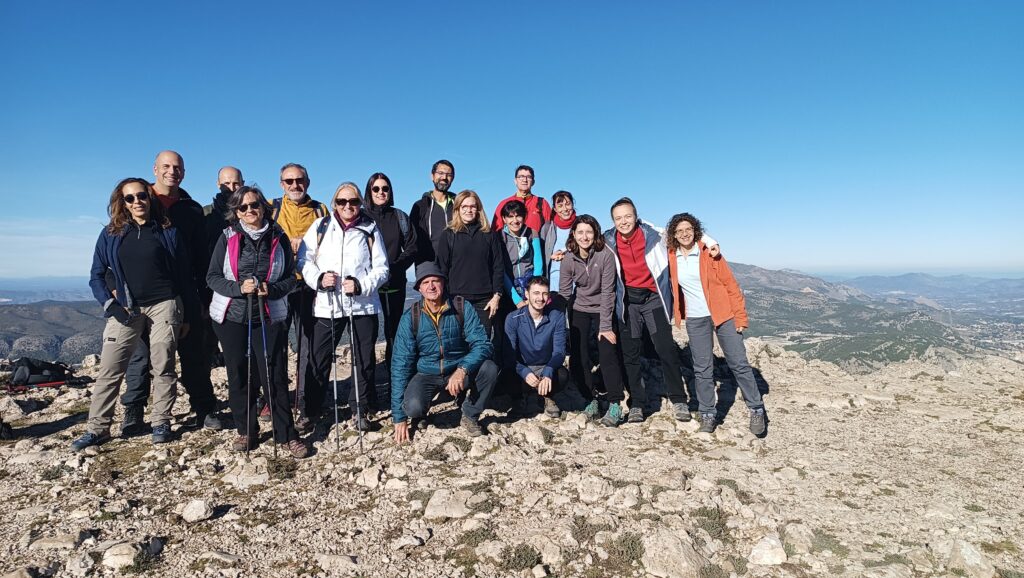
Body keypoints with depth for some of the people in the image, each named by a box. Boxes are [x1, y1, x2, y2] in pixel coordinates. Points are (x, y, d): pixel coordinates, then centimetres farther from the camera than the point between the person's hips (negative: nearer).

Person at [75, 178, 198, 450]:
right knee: (109, 370, 0)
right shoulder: (111, 234, 6)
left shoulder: (167, 232, 2)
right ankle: (97, 428, 10)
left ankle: (161, 422, 15)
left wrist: (186, 316, 3)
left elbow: (184, 275, 4)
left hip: (164, 305, -2)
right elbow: (96, 275, 10)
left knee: (163, 367, 3)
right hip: (126, 309, 2)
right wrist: (110, 305, -6)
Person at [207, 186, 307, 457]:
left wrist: (271, 289, -14)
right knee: (239, 375, 7)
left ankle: (286, 434, 6)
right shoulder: (227, 237, 2)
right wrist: (238, 287, -16)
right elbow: (212, 276, 2)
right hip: (232, 317, 1)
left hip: (269, 317, -1)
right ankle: (246, 431, 22)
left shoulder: (279, 237, 2)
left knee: (272, 375, -4)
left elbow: (291, 277, 5)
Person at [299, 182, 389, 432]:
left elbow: (381, 269, 3)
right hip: (327, 305, 0)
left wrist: (361, 285, -12)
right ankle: (311, 410, 22)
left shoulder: (371, 229, 6)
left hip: (363, 305, 1)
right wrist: (318, 278, -13)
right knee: (318, 359, 4)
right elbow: (304, 260, 6)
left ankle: (359, 409, 23)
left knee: (364, 359, 7)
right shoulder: (321, 226, 6)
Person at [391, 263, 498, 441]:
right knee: (413, 407, -31)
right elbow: (401, 364, -12)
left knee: (489, 368, -27)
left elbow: (482, 344, -17)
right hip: (426, 375, -1)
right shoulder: (410, 317, -12)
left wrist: (462, 370, -38)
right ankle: (420, 414, 10)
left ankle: (470, 415, -1)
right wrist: (399, 417, -15)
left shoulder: (462, 308, -11)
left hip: (459, 371, 1)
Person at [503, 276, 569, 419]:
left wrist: (548, 372, -36)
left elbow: (559, 351, -16)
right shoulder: (513, 319, -13)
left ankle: (548, 397, 6)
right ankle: (522, 397, 8)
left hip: (546, 367, 1)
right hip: (522, 368, 0)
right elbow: (509, 355, -17)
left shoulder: (557, 317, -10)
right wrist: (525, 372, -37)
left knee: (562, 375, -32)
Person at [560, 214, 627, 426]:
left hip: (603, 310, -3)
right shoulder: (568, 259, -10)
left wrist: (605, 326, -19)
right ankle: (591, 400, 18)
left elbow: (607, 291, -19)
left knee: (608, 356, -12)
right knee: (578, 359, -2)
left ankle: (615, 406, 2)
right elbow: (564, 293, -7)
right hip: (579, 311, 3)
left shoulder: (606, 255, -19)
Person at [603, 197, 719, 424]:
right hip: (627, 301, 2)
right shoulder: (608, 241, -5)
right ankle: (636, 403, 16)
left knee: (666, 349, -3)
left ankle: (679, 400, 12)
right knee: (630, 354, 5)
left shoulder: (653, 234, -10)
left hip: (652, 298, -1)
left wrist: (708, 240, -8)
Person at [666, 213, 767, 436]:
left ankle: (757, 410, 13)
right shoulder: (671, 257, 1)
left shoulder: (709, 253, -5)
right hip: (695, 320, 2)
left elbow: (730, 284, -5)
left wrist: (740, 316, -8)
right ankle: (708, 414, 17)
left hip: (723, 315, -2)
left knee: (739, 364, -1)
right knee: (702, 369, 5)